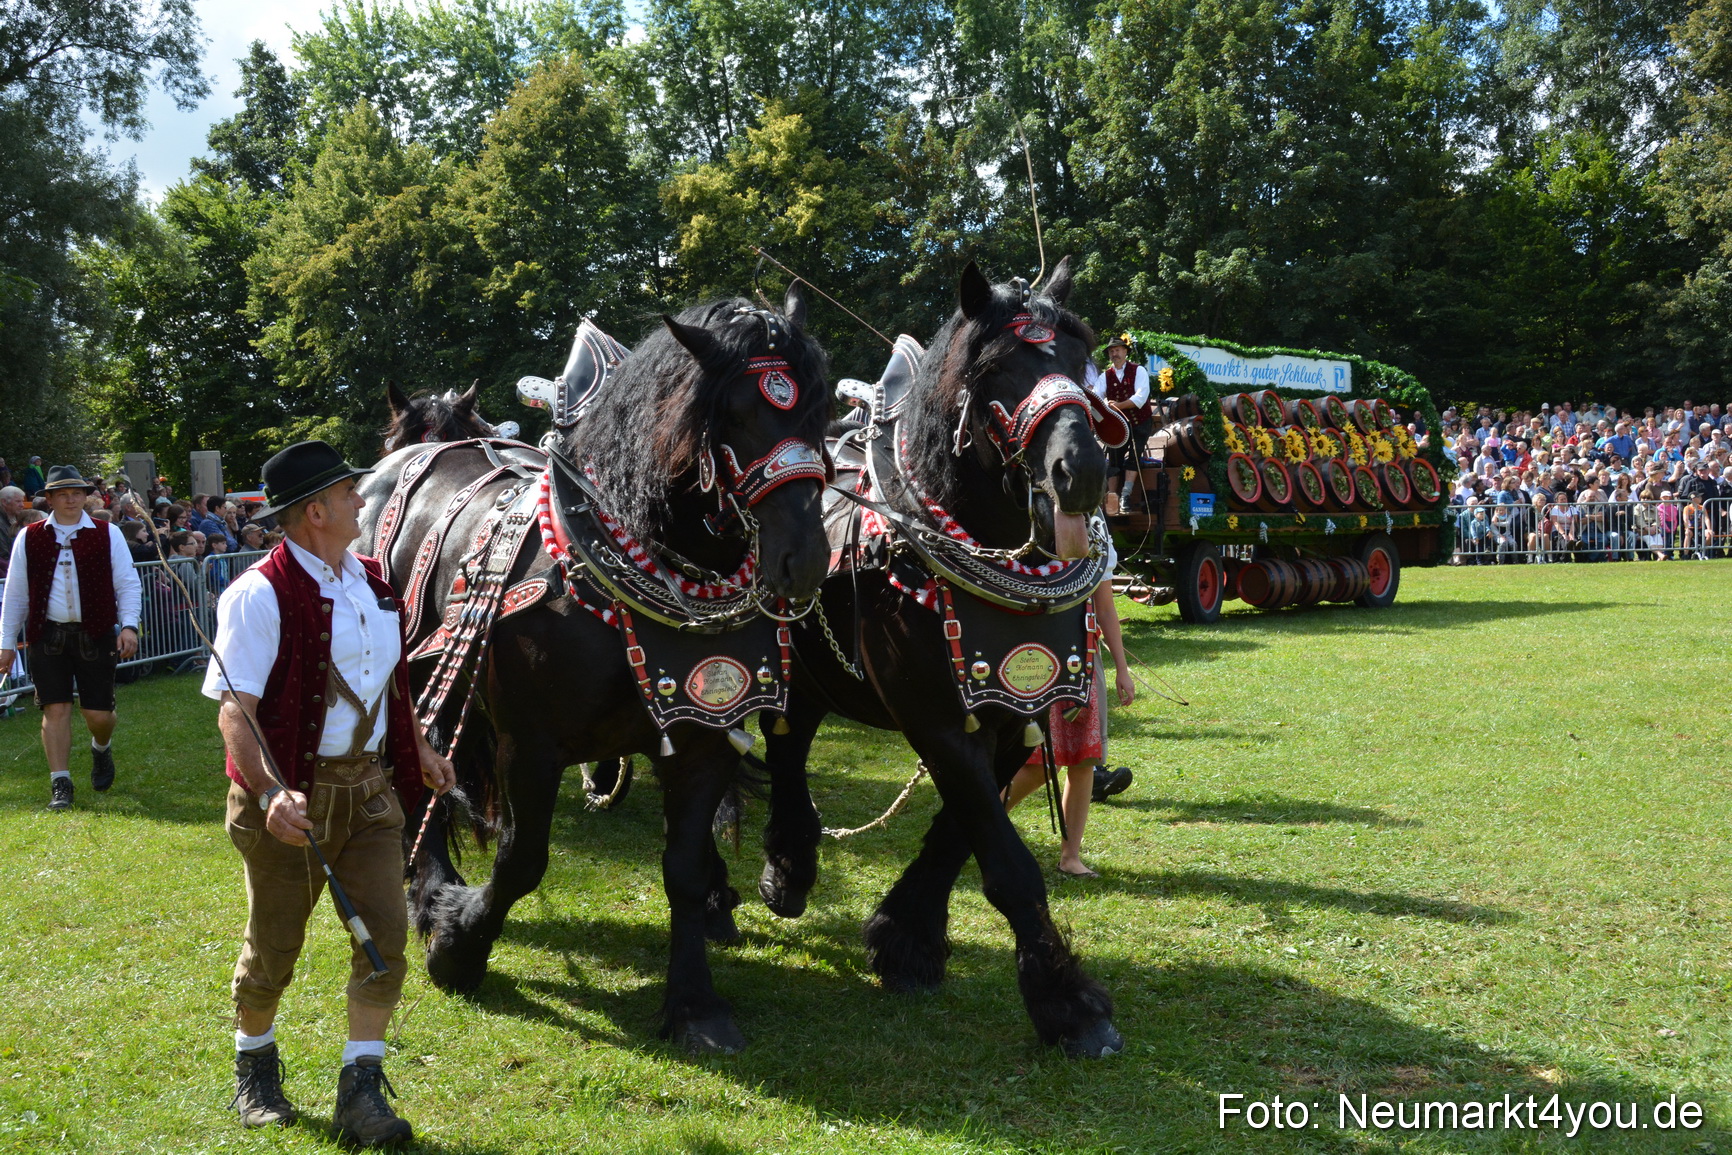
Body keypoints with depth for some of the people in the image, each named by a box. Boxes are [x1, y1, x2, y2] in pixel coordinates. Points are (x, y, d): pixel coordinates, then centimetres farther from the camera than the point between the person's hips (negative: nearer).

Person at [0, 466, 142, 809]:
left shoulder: (108, 535, 1)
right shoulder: (29, 538, 5)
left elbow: (128, 584, 1)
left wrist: (128, 625, -12)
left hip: (96, 635, -1)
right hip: (47, 636, 1)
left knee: (99, 713, 2)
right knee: (55, 709, -2)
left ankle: (101, 749, 37)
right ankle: (60, 784, 7)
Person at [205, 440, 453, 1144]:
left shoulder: (370, 580, 9)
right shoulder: (261, 594, -16)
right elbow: (234, 710, -22)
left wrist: (418, 748, 26)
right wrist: (269, 795, -35)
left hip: (370, 788, 6)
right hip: (294, 800, -6)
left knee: (386, 933, -2)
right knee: (274, 946, 10)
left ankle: (360, 1092, 8)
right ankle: (255, 1066, 37)